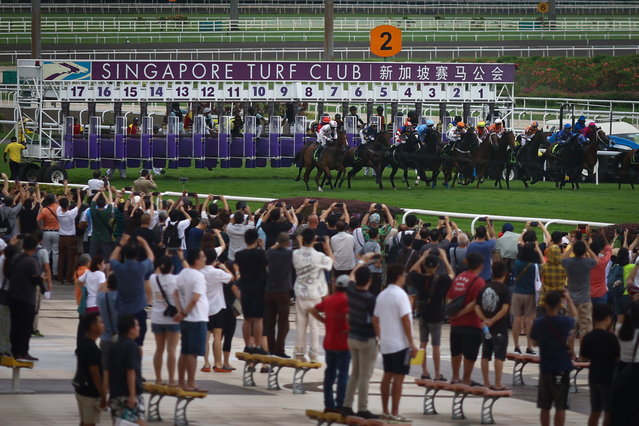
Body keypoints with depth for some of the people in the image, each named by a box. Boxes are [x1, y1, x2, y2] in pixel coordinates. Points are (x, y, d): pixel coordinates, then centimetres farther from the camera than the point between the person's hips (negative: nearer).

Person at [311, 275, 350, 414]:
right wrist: (350, 329, -16)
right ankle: (340, 406, -2)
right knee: (343, 374, -1)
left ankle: (329, 404, 16)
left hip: (328, 343, 6)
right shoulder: (346, 300, -15)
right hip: (343, 344, -6)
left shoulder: (328, 299, 7)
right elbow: (348, 316, -31)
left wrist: (324, 320, 10)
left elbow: (313, 310, 15)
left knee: (330, 373, 13)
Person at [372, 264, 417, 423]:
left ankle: (385, 411, 15)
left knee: (387, 376, 12)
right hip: (400, 344, -8)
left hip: (385, 344, 8)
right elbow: (405, 320, -17)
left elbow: (375, 320, 14)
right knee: (398, 378, -4)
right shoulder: (400, 295, -14)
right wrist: (412, 344, -14)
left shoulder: (382, 295, 10)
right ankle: (394, 413, -5)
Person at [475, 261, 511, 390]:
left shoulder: (484, 288, 5)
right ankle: (497, 384, -3)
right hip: (500, 328, -5)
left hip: (486, 327, 5)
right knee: (499, 356, -2)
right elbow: (505, 309, -19)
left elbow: (477, 307, 0)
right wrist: (492, 321, -15)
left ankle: (486, 383, 15)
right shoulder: (504, 289, -10)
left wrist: (485, 319, -9)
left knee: (485, 356, 11)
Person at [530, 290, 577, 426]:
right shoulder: (564, 322, -13)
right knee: (560, 407, 1)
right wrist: (568, 299, 21)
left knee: (544, 407, 11)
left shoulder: (538, 323, -5)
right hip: (561, 369, -3)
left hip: (545, 369, 3)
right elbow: (574, 316, 11)